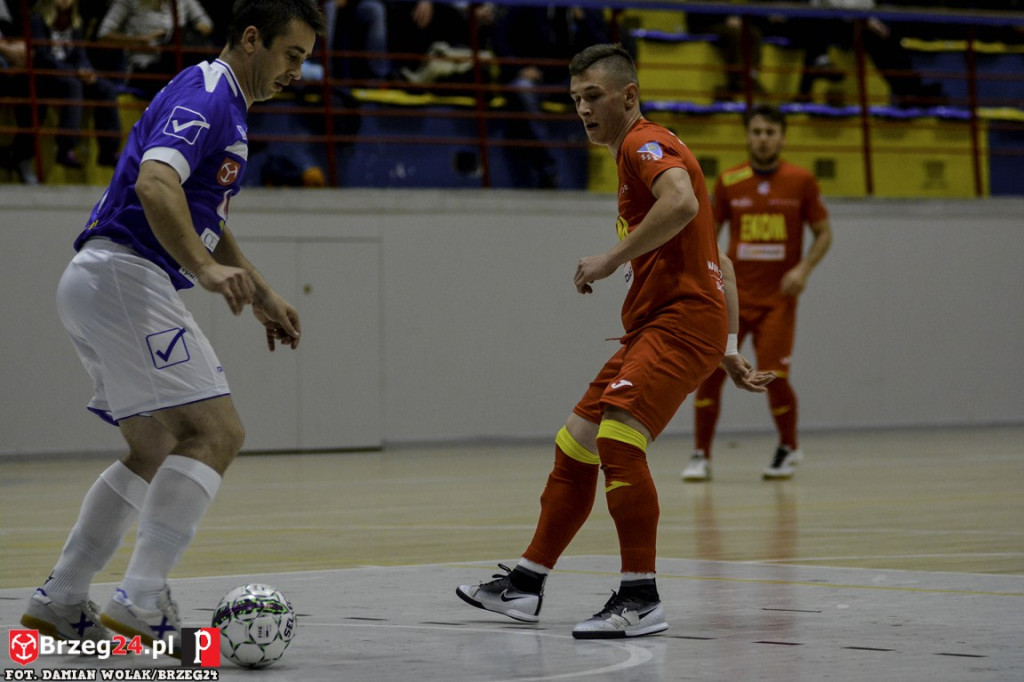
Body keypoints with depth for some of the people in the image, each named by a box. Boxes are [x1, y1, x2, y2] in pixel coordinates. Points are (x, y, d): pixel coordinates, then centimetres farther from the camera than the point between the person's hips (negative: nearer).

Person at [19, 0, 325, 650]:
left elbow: (203, 217, 33)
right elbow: (155, 184, -30)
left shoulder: (222, 105, 22)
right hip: (126, 275, -11)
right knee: (217, 431, -15)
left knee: (158, 451, 16)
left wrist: (262, 294, 29)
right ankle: (142, 601, -21)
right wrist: (206, 269, -40)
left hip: (101, 281, 11)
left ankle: (60, 602, 16)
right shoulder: (205, 96, -12)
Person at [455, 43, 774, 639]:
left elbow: (682, 203, -29)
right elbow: (714, 265, 26)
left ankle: (641, 600, -25)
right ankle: (526, 585, 21)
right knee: (575, 447, 13)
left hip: (681, 321, -11)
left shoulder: (645, 142, -5)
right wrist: (726, 351, 23)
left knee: (618, 438, -25)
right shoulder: (641, 152, 25)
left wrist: (610, 261, -22)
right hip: (652, 327, 11)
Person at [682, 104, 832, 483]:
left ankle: (788, 448, 17)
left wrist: (803, 269, -12)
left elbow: (823, 233, 4)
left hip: (777, 297, -2)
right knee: (709, 370, -8)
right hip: (733, 295, 2)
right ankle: (701, 456, 5)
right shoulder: (728, 182, 3)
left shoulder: (801, 181, -2)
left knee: (774, 376, -10)